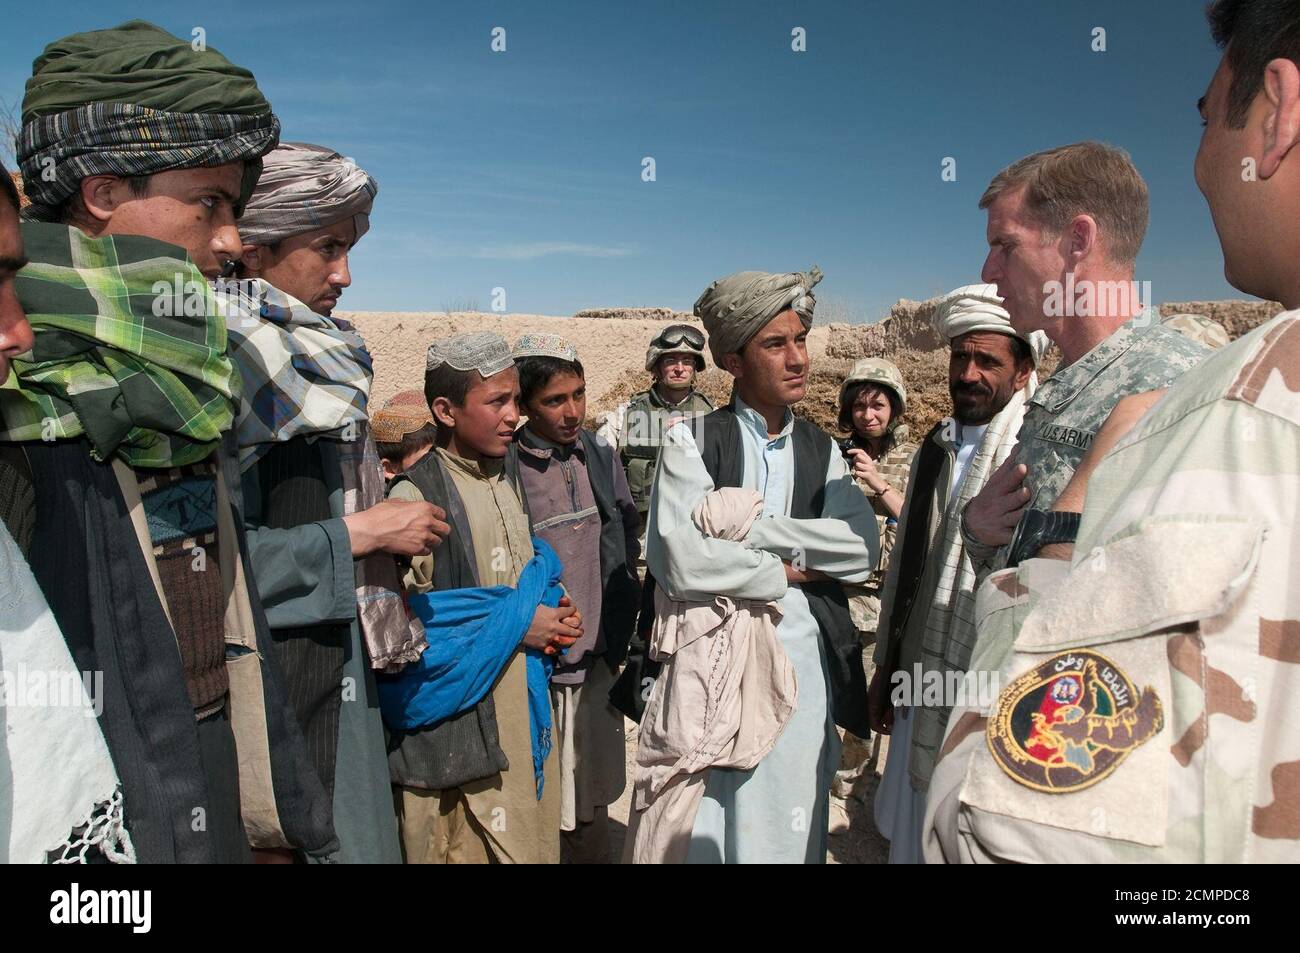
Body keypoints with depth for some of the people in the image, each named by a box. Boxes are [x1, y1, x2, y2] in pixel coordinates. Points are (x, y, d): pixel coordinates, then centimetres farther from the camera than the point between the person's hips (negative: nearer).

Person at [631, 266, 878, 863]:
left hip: (804, 658, 4)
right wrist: (791, 571, -7)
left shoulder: (822, 451, 10)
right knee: (705, 831, 7)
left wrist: (748, 525, -14)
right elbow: (682, 561, -18)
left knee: (792, 831, 12)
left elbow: (863, 549, -6)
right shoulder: (693, 440, -4)